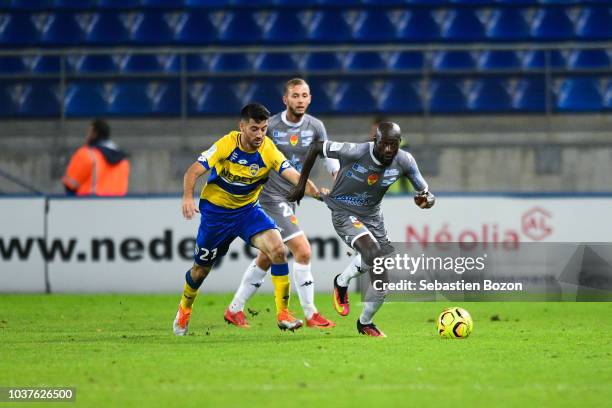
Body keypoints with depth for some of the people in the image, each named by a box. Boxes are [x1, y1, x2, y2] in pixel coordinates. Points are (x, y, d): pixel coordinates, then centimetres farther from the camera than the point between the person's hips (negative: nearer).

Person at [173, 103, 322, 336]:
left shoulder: (269, 151, -17)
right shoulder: (226, 145, -21)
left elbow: (293, 175, -29)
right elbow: (193, 172, -20)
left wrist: (315, 191, -48)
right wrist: (188, 197, -39)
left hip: (248, 210, 1)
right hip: (216, 211, -1)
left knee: (278, 249, -23)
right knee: (201, 269, 10)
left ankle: (283, 313, -16)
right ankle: (185, 308, 43)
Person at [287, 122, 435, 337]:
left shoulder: (404, 162, -14)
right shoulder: (354, 152, -28)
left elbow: (427, 194, -4)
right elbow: (316, 147, -14)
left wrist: (426, 200, -30)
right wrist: (301, 184, -7)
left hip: (372, 215, 5)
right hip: (344, 213, -5)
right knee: (372, 252, -32)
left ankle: (365, 323, 26)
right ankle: (342, 282, -2)